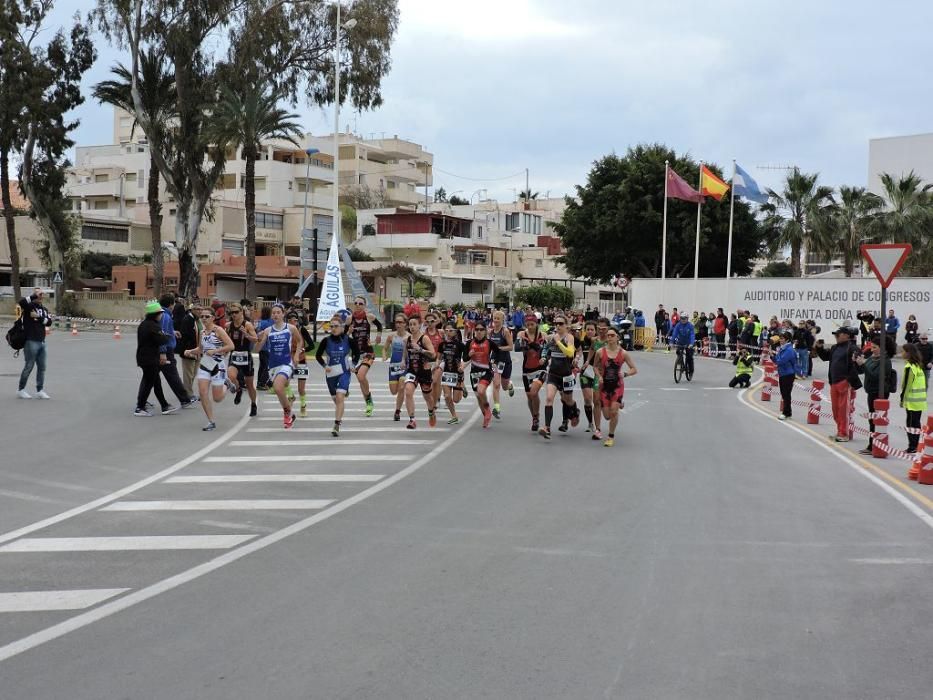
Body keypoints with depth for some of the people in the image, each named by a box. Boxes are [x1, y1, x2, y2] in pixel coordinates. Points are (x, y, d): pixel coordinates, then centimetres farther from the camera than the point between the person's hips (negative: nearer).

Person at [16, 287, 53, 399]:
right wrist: (35, 295, -18)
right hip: (31, 341, -7)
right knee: (28, 367, -2)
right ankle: (21, 390, 11)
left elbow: (49, 322, 2)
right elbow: (21, 302, -26)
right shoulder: (29, 306, -3)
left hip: (42, 342, 7)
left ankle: (40, 390, 16)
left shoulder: (44, 309, 16)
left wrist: (39, 317, -12)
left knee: (42, 367, 9)